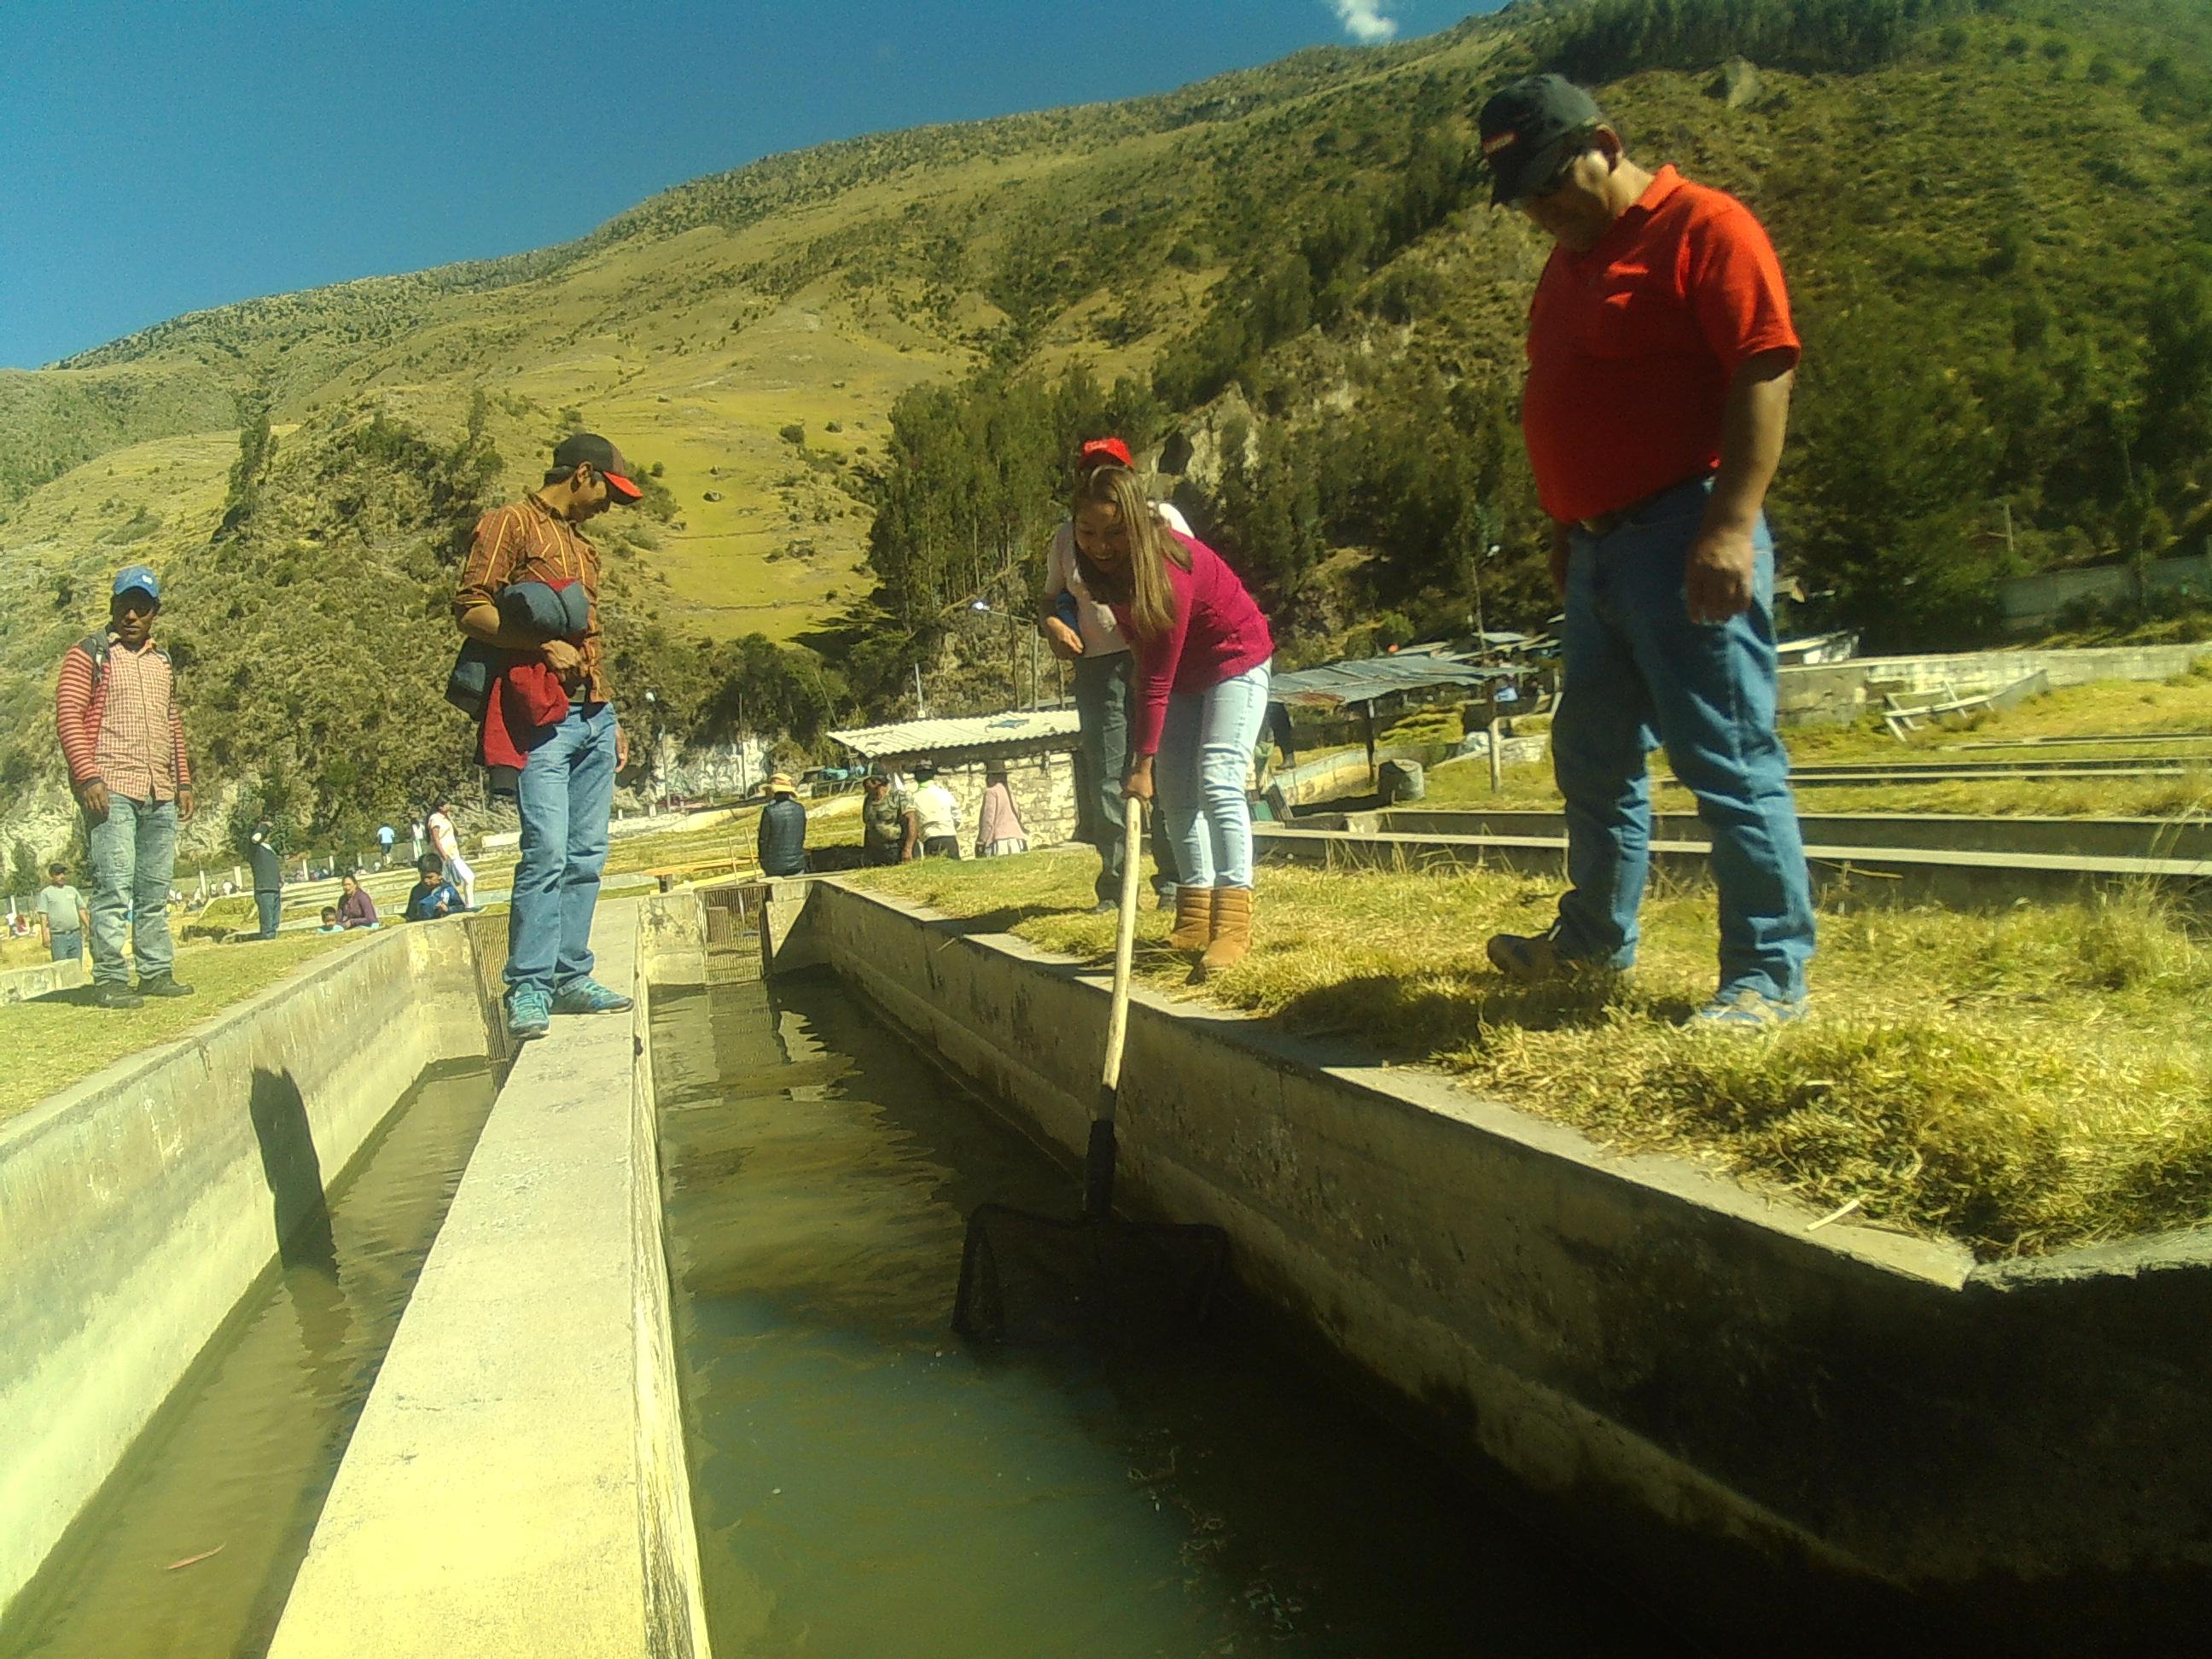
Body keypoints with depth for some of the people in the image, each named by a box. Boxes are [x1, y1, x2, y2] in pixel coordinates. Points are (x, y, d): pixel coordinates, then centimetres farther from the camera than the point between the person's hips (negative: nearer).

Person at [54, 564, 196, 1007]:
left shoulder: (162, 661, 20)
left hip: (160, 794, 6)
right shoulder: (88, 654, 2)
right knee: (114, 885, -10)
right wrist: (88, 776, -15)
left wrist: (183, 781, 18)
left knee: (155, 889, 8)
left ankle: (156, 972, 13)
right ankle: (109, 979, -7)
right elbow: (68, 715, -5)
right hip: (110, 788, -6)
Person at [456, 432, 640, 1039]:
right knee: (546, 851, -14)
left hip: (594, 715, 8)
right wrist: (540, 644, -20)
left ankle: (571, 978, 11)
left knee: (587, 855, 6)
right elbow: (470, 606, -9)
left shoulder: (581, 544, 25)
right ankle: (527, 990, -9)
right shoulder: (510, 524, 1)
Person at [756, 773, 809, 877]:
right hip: (797, 865, 3)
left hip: (774, 867, -3)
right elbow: (802, 837, 7)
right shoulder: (800, 809, -2)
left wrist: (763, 864, 9)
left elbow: (763, 840, -6)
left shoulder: (769, 811, -15)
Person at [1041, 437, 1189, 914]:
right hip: (1097, 666, 3)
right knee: (1104, 778, 2)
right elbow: (1050, 600, 23)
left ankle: (1174, 880, 2)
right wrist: (1052, 625, 1)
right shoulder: (1067, 535, 16)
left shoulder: (1160, 516, 9)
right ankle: (1114, 887, 11)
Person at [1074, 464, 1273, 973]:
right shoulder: (1108, 567, -12)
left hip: (1236, 659, -8)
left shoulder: (1167, 565, -32)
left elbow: (1157, 678, -31)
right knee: (1177, 793, 3)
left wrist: (1143, 763, -30)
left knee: (1217, 781, -23)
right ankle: (1194, 920, 7)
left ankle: (1233, 924, -28)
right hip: (1183, 675, 8)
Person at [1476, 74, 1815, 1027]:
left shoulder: (1706, 227, -6)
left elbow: (1764, 373, -15)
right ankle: (1595, 939, 31)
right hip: (1598, 549, 9)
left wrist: (1732, 524, -23)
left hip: (1686, 542, -9)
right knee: (1592, 759, 16)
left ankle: (1771, 978, 3)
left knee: (1730, 761, -6)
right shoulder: (1568, 261, 19)